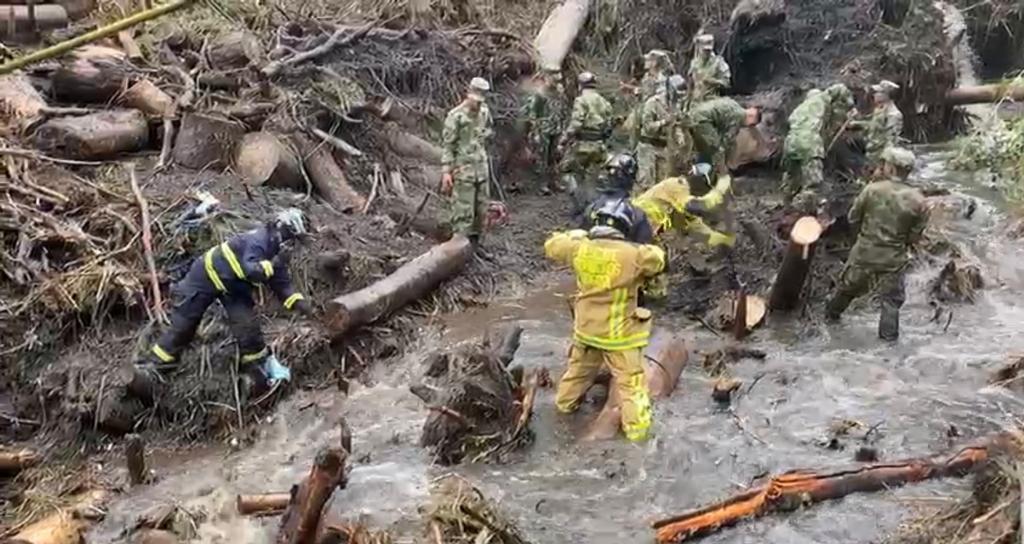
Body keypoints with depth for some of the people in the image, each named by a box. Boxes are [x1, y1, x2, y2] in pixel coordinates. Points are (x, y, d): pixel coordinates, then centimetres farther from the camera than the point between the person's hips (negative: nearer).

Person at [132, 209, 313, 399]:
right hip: (207, 275, -7)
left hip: (234, 286, 7)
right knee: (182, 326, -2)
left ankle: (256, 371, 2)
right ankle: (150, 369, 9)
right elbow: (251, 271, -41)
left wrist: (299, 303, -13)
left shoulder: (275, 251, -1)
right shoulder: (258, 240, -27)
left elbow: (282, 285, 0)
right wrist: (273, 265, -47)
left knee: (248, 326, -8)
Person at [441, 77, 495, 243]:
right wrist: (446, 171, -16)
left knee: (482, 209, 12)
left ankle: (474, 243, 26)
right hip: (463, 170, -7)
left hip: (482, 169, 7)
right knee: (463, 211, -6)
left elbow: (490, 131, 28)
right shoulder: (456, 116, -12)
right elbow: (447, 145, -11)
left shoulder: (484, 112, 7)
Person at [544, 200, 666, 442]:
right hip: (619, 333, -4)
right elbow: (658, 259, -1)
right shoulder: (633, 254, -20)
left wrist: (577, 235, 18)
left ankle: (565, 403, 45)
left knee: (579, 369, 27)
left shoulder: (580, 248, -11)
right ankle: (636, 427, 7)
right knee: (631, 381, 7)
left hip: (586, 329, 5)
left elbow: (552, 246, 7)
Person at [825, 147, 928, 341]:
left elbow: (853, 218, -3)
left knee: (848, 286, 24)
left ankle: (832, 312, 43)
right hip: (893, 259, -1)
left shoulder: (872, 189, -15)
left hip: (864, 252, 1)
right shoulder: (918, 201, -12)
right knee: (891, 299, 15)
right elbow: (915, 236, -5)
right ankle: (888, 334, 16)